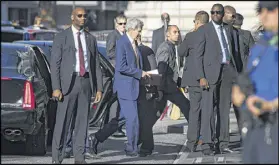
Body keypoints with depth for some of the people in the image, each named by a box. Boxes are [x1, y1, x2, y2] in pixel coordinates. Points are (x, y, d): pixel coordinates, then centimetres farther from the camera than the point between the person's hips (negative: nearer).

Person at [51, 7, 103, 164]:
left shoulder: (91, 39, 13)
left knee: (82, 121, 5)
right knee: (63, 121, -5)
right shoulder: (61, 37, 0)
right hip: (68, 82, -4)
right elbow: (55, 64, -4)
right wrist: (56, 88, -12)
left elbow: (96, 65, 13)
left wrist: (99, 88, 5)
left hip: (86, 82, 4)